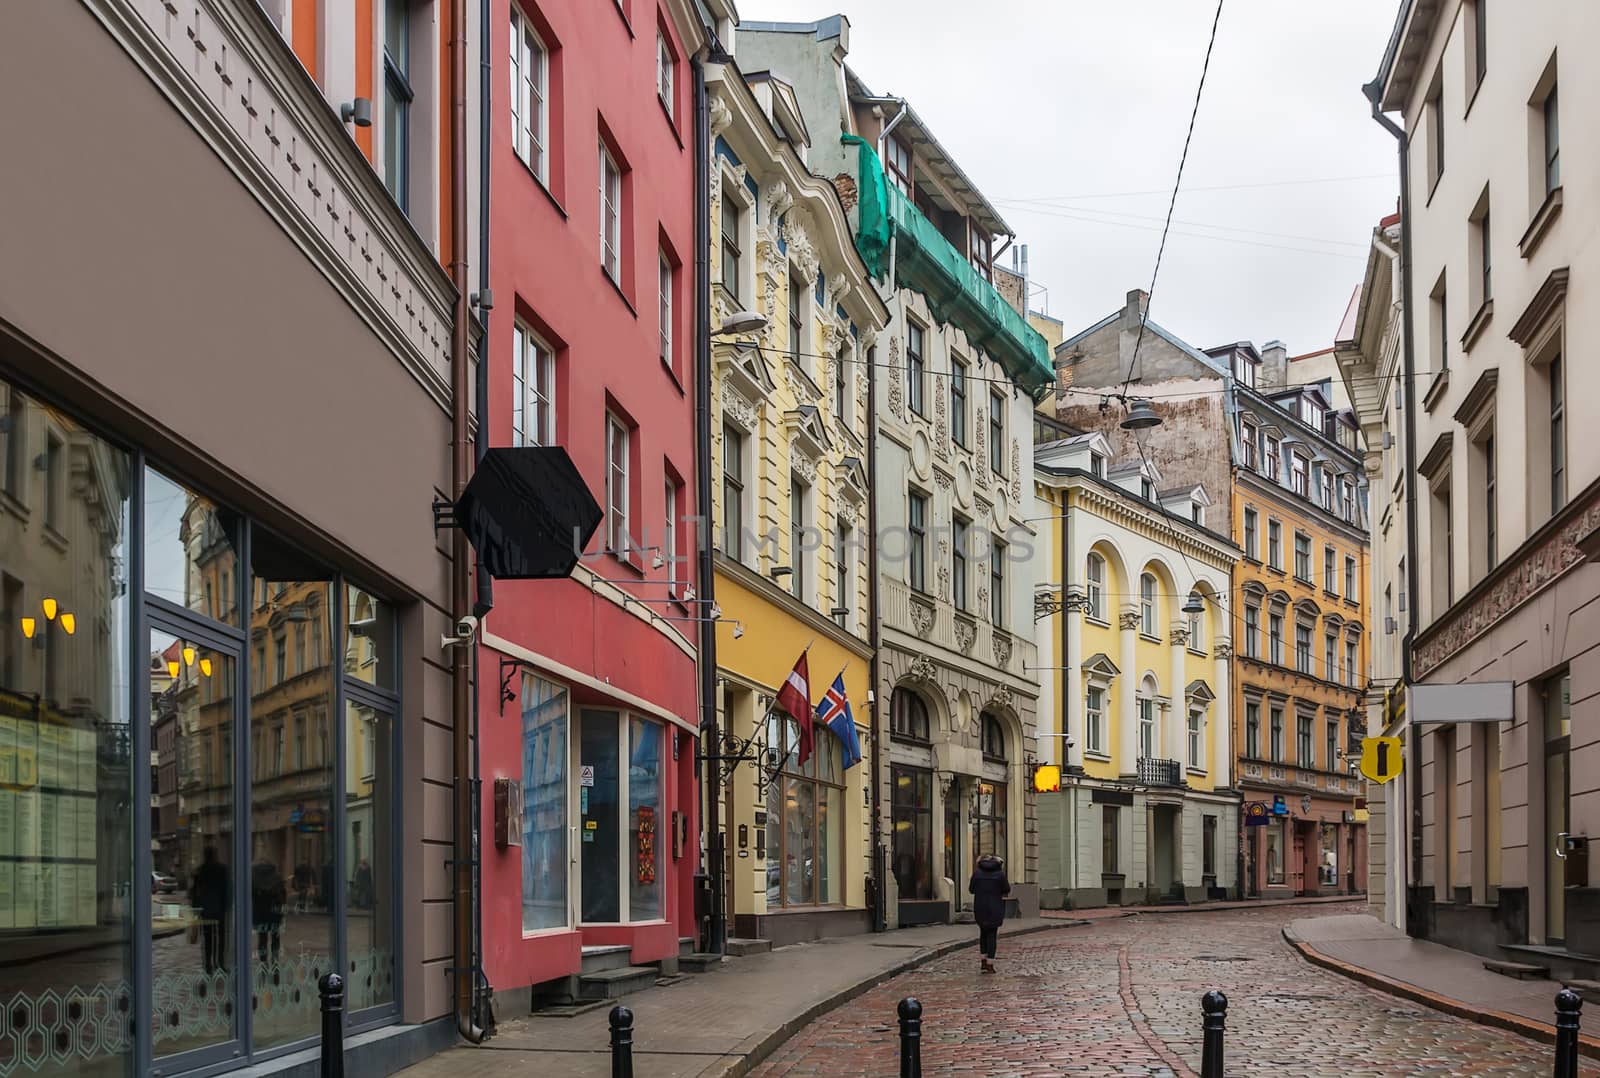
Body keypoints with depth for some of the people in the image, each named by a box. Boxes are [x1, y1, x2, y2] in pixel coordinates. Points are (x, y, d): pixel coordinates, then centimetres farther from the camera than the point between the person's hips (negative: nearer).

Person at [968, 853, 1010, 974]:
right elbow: (1007, 890, -1)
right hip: (995, 909, -2)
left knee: (983, 933, 18)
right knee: (992, 935, 4)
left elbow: (971, 889, 3)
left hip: (980, 908, 2)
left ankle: (984, 960, 12)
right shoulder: (999, 873, -6)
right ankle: (990, 964, 1)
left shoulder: (977, 872, -1)